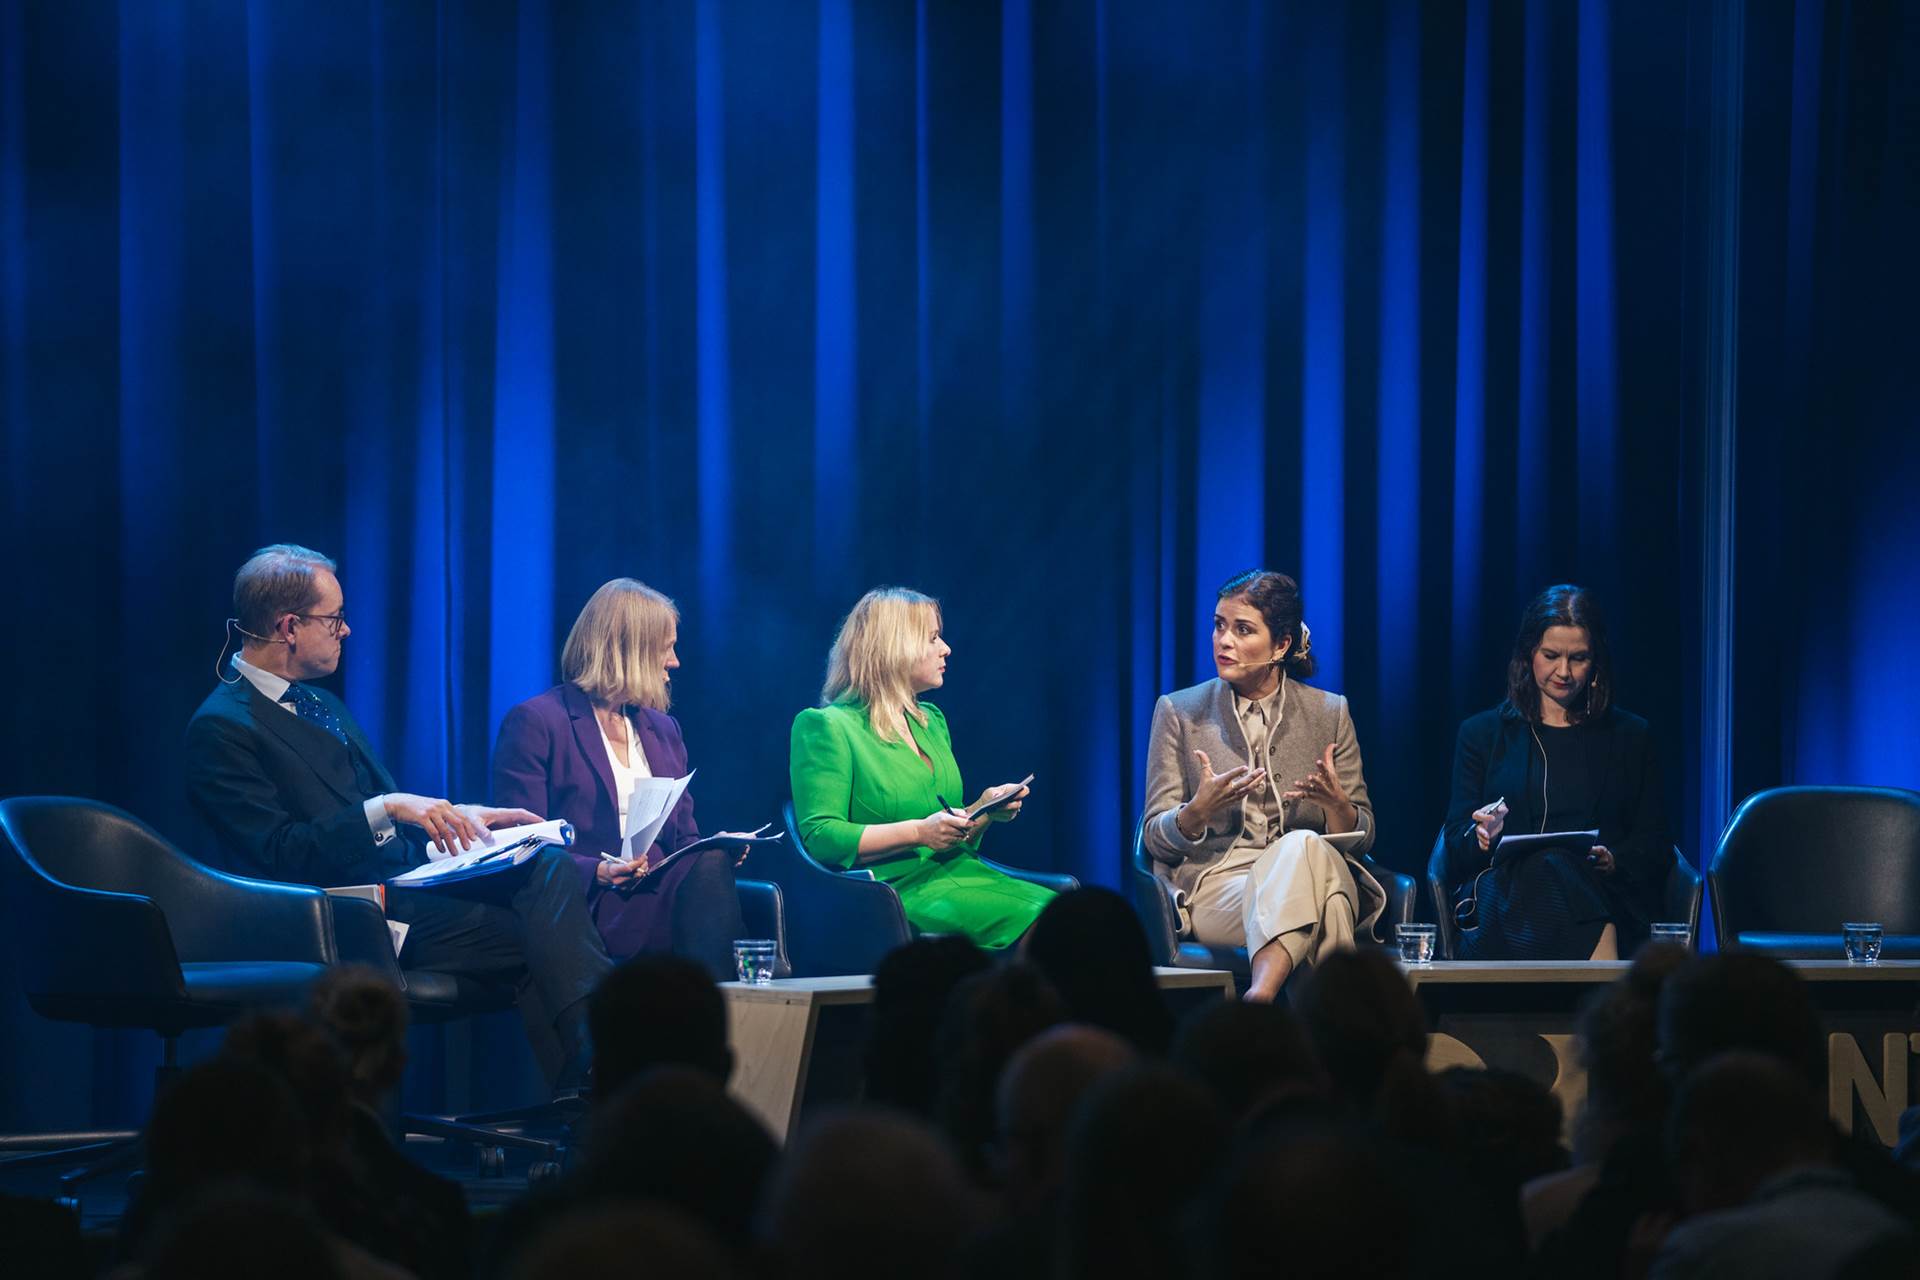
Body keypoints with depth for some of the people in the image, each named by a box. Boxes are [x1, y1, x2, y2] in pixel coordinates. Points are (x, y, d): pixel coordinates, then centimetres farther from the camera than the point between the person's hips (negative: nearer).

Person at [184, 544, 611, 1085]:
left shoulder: (323, 705, 22)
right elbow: (279, 852, -17)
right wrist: (385, 810, -23)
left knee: (549, 865, -19)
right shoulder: (220, 728, -8)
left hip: (407, 872, 9)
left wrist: (457, 815, 6)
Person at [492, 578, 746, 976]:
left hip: (661, 895, 6)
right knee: (708, 870, -32)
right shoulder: (534, 722, 3)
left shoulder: (664, 730, 25)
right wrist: (596, 872, -21)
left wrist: (717, 851, 0)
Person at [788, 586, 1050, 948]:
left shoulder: (931, 721, 23)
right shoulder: (826, 727, -1)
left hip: (960, 874, 7)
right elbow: (818, 836, -11)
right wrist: (919, 833, -17)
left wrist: (985, 809, 6)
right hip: (899, 888, -7)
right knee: (1034, 919, -31)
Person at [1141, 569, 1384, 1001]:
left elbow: (1361, 837, 13)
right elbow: (1155, 839, 6)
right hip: (1216, 891, -1)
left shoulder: (1330, 713, 14)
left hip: (1316, 873, 1)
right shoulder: (1179, 712, 11)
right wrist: (1199, 811, -18)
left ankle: (1258, 998, -58)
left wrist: (1337, 805, -12)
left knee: (1303, 848, -38)